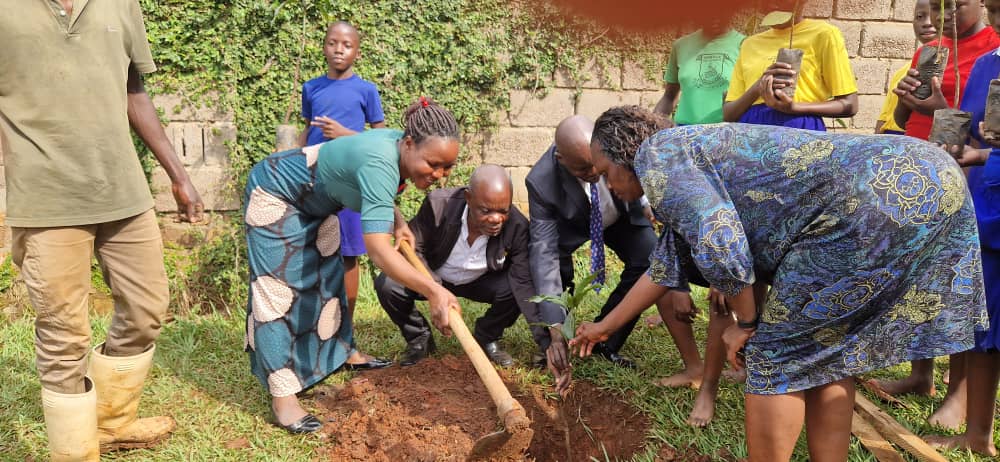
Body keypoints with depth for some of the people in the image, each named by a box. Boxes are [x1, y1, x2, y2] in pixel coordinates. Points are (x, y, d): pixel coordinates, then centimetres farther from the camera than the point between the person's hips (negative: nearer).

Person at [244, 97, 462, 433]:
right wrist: (432, 291, -60)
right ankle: (282, 396, -8)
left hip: (316, 201, 9)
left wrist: (397, 221, -9)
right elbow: (377, 248, -50)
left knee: (326, 276, 18)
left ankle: (340, 353, 34)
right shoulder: (380, 163, -39)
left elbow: (375, 197, 9)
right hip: (275, 194, -9)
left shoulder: (399, 146, -12)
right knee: (280, 285, -10)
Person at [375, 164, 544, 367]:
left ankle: (486, 339, 4)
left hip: (480, 281, 1)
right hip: (433, 276, 0)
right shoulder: (438, 204, -30)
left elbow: (525, 281, -30)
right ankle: (419, 339, 3)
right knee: (387, 284, -26)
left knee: (515, 290, -28)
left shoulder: (517, 226, -28)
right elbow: (413, 249, -19)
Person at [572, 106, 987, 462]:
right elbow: (665, 269, 37)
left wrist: (746, 322, -1)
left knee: (775, 355, 1)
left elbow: (720, 243, -18)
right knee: (822, 350, 18)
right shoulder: (688, 160, 27)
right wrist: (606, 326, 46)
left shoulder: (656, 154, -3)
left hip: (886, 194, -10)